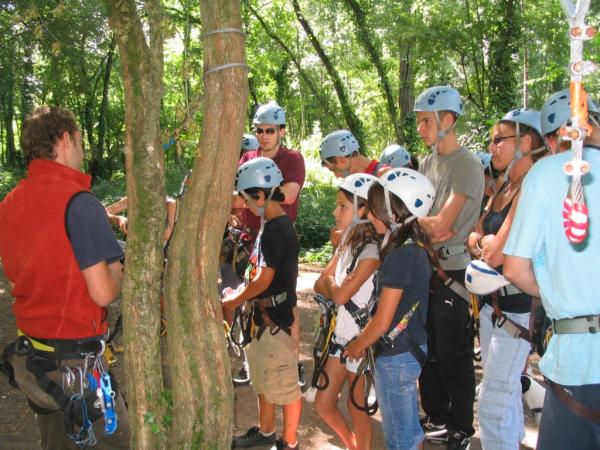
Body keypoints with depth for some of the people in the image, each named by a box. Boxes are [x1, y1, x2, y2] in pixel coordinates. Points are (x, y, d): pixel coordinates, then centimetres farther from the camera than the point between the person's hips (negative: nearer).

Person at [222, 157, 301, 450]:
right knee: (263, 378, 22)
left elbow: (264, 280, -22)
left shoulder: (276, 230, -22)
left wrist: (236, 300, -8)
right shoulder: (272, 225, 9)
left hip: (277, 319, -10)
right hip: (265, 316, 10)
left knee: (284, 385, 4)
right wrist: (240, 292, 6)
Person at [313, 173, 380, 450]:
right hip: (341, 333, 8)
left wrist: (332, 283, -4)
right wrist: (337, 287, -12)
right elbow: (320, 285, 7)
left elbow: (340, 295, -24)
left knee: (357, 408, 8)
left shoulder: (371, 250, -21)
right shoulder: (347, 242, 7)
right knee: (323, 403, 14)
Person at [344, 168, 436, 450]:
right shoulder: (416, 247, 3)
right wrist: (364, 339, 11)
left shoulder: (400, 255, -24)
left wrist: (356, 347, -4)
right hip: (412, 348, 9)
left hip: (396, 356, -9)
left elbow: (382, 322, -21)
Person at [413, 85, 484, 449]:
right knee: (428, 347, 17)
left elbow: (441, 224, -21)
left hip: (453, 271, -8)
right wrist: (428, 226, -13)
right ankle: (436, 418, 34)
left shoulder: (467, 165, -14)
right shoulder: (427, 163, 12)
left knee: (453, 354, 2)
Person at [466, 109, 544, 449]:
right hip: (492, 300, 9)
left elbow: (497, 254, -24)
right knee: (506, 393, 23)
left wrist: (491, 243, -3)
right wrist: (487, 243, -10)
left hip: (517, 308, -9)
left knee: (493, 404, -5)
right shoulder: (503, 187, 10)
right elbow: (474, 239, 11)